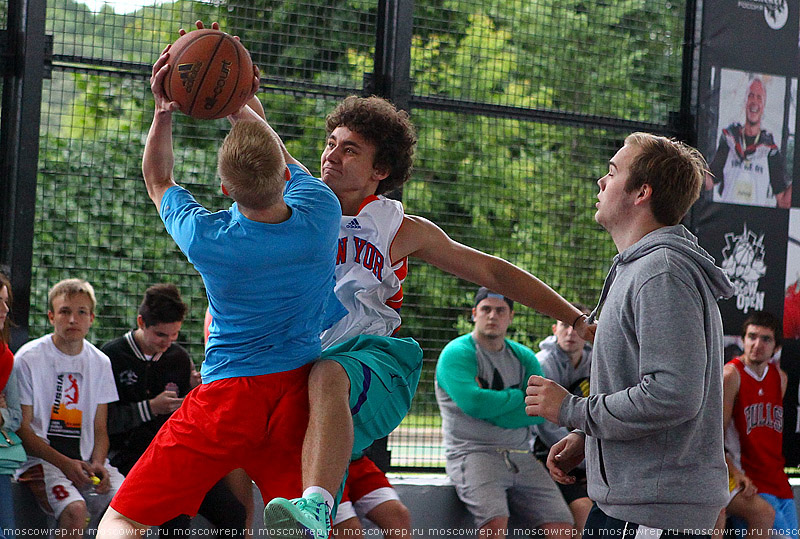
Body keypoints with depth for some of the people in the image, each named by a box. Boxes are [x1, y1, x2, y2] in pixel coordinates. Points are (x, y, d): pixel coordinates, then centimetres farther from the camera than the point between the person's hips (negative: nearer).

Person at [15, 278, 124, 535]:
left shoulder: (100, 363, 11)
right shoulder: (29, 358, -3)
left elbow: (100, 429, 14)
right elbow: (21, 427, -5)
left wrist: (97, 463, -8)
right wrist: (64, 463, -17)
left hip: (86, 460, 4)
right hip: (41, 458, -4)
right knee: (75, 510, -33)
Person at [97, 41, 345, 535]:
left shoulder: (205, 238, -13)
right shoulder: (322, 214, -7)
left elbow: (158, 181, 10)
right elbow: (280, 159, 16)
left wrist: (163, 113, 9)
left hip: (227, 397, -3)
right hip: (302, 394, 3)